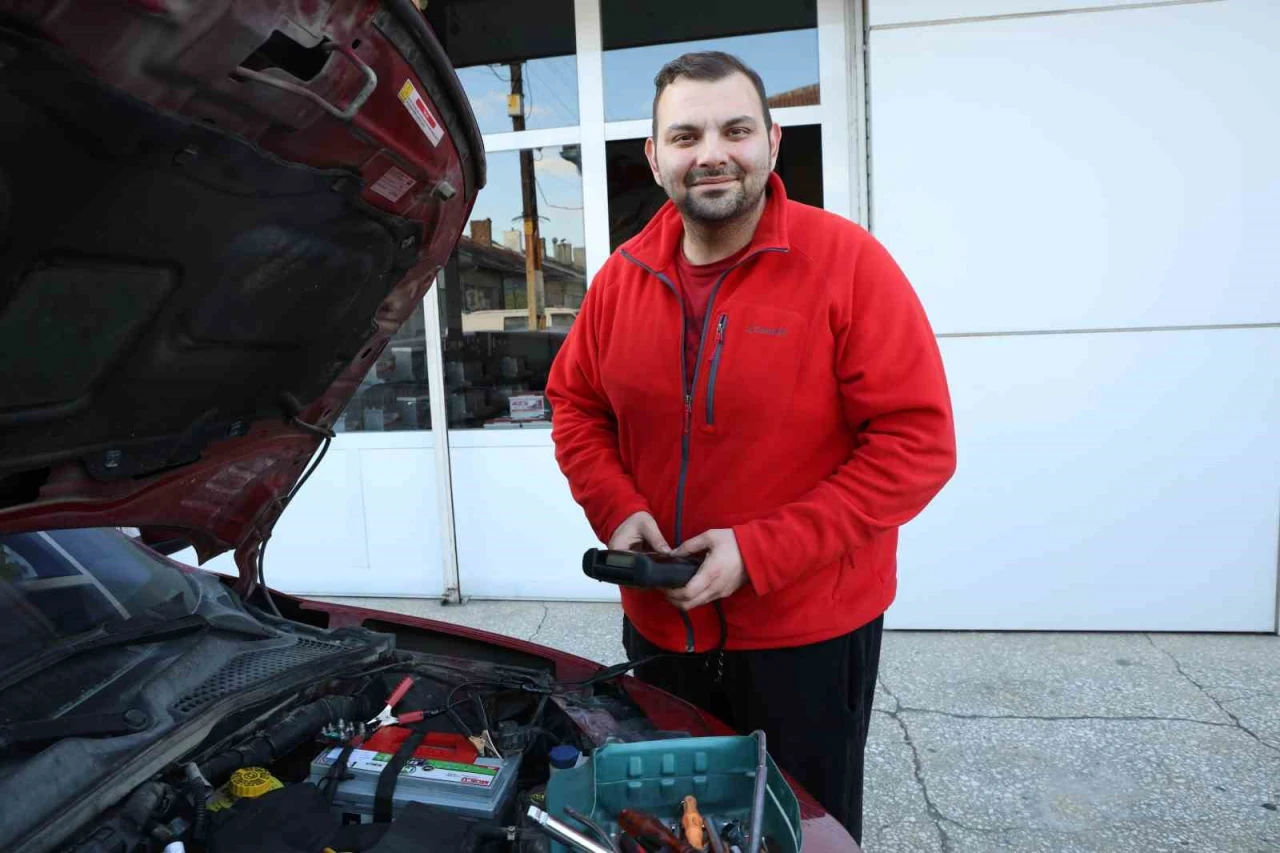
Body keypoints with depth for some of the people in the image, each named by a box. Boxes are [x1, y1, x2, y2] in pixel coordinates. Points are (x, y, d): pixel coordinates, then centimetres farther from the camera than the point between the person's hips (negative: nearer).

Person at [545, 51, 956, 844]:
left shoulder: (848, 261, -16)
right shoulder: (623, 276, -1)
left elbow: (917, 442, -18)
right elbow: (575, 405, 10)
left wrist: (760, 553, -22)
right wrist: (618, 509, -9)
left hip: (809, 632, -4)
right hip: (660, 623, 5)